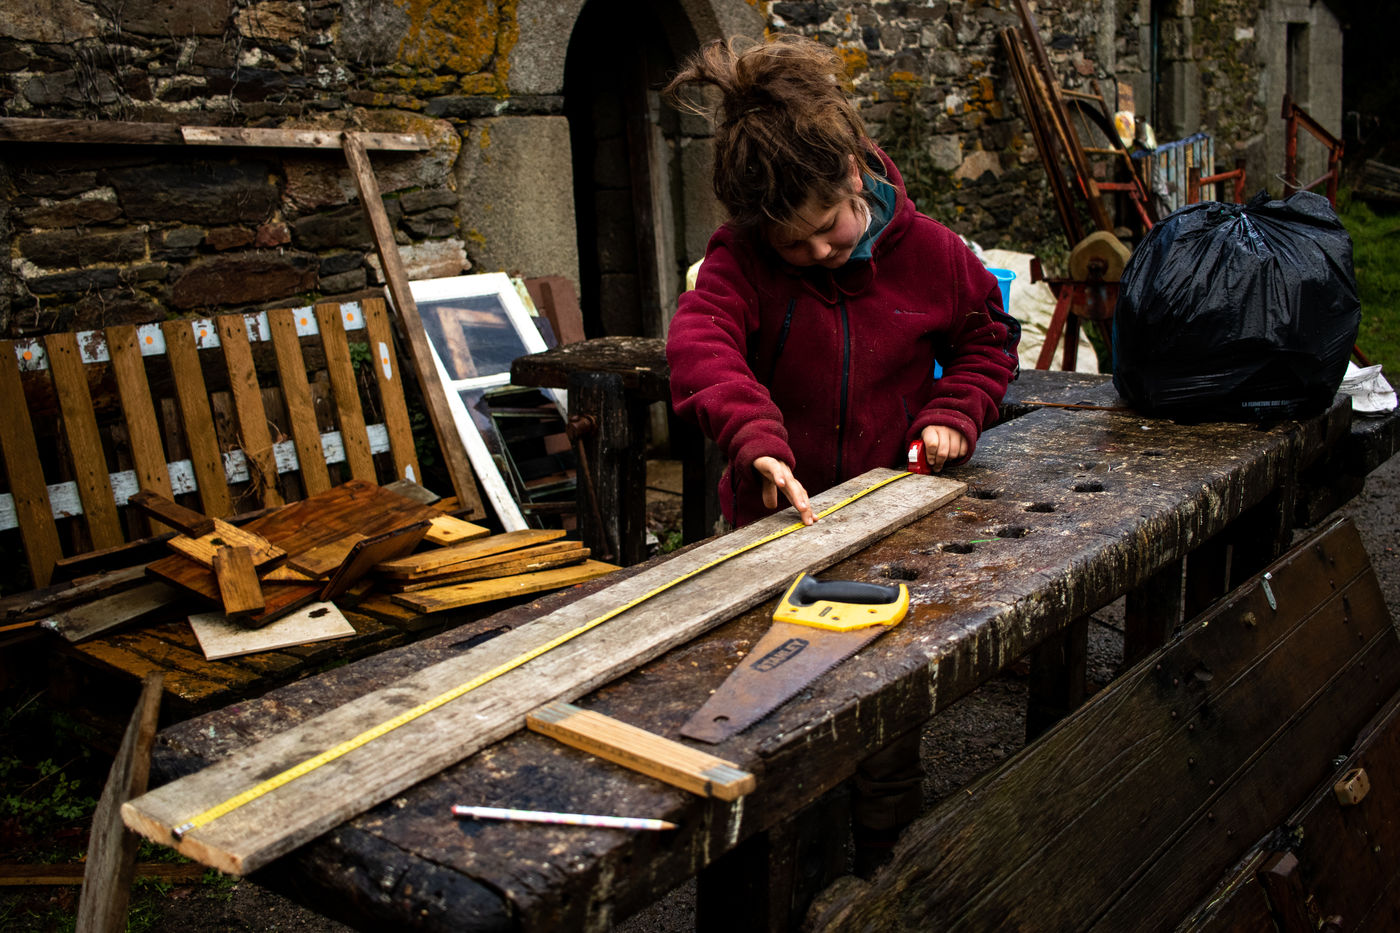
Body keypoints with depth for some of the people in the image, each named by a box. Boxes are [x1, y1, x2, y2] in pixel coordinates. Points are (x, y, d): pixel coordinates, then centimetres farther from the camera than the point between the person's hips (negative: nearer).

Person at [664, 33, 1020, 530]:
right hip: (778, 516, -1)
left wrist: (954, 414, -4)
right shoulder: (741, 259, -8)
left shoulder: (931, 249, -2)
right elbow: (699, 344, -28)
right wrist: (754, 440, -44)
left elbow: (986, 341, 14)